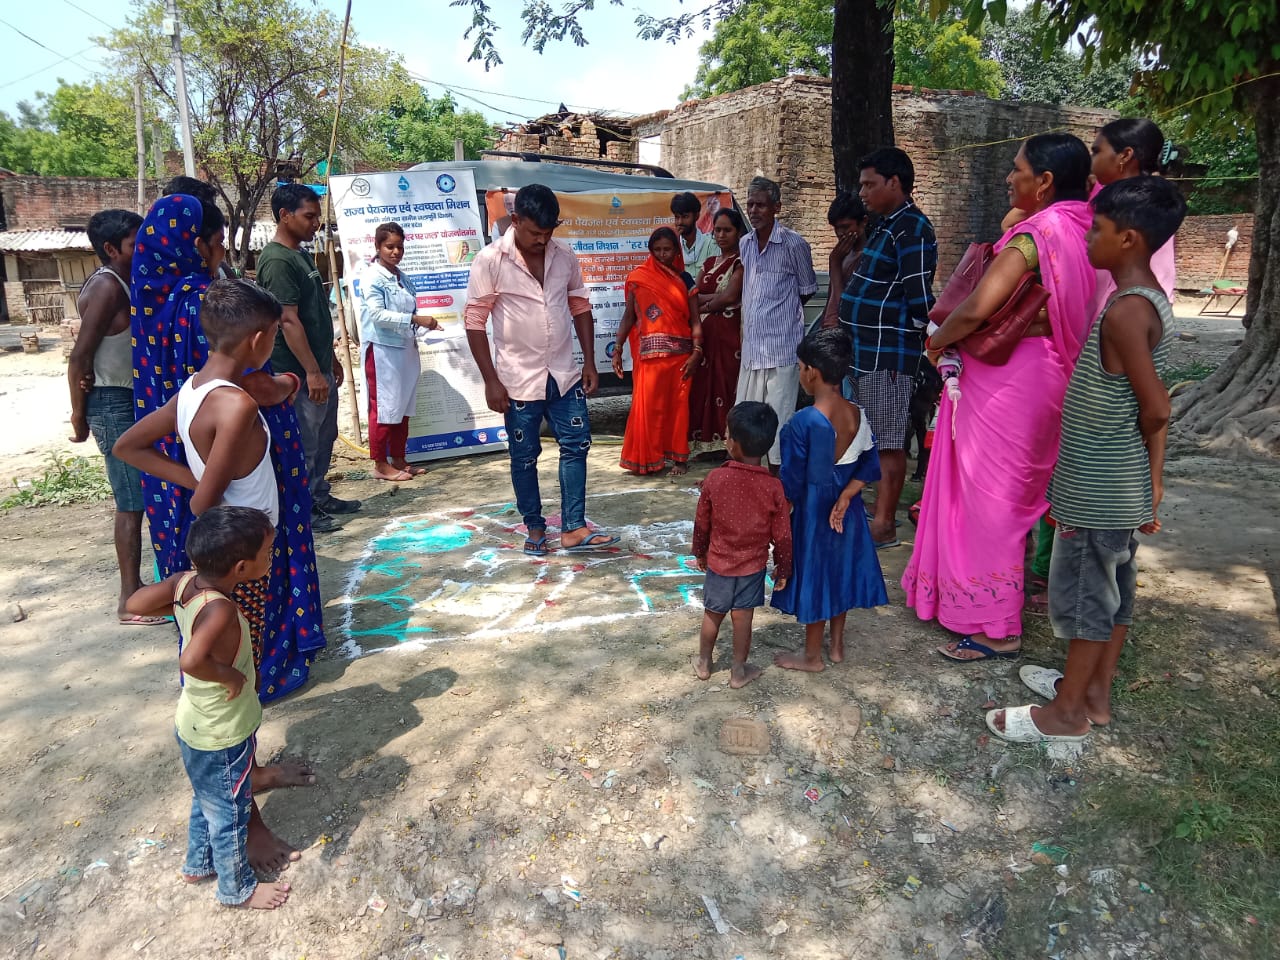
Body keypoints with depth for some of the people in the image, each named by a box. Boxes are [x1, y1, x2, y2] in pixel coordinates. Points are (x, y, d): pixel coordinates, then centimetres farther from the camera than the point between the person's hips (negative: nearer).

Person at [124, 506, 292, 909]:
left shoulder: (186, 581, -14)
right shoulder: (221, 609, -37)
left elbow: (135, 603, -4)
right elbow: (192, 661, -49)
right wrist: (230, 675, -32)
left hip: (197, 725, 8)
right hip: (221, 738, -8)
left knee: (208, 801, 31)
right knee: (230, 815, 17)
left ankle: (198, 864, 54)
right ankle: (237, 889, 39)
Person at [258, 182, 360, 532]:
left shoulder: (302, 254, 13)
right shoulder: (277, 260, -16)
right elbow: (288, 321, -22)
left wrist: (331, 359, 21)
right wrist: (312, 372, -24)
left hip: (320, 367, 10)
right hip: (299, 373, -10)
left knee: (324, 438, 18)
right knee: (304, 444, 0)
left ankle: (320, 497, 31)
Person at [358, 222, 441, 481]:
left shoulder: (403, 278, 13)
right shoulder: (373, 278, -9)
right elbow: (377, 314, -20)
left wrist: (425, 323, -1)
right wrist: (415, 319, -25)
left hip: (406, 348, 8)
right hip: (382, 350, -8)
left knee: (403, 407, 12)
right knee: (384, 408, -1)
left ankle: (398, 459, 22)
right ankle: (380, 464, 7)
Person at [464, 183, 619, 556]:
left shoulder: (564, 256, 1)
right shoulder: (490, 261, -11)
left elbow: (580, 308, 11)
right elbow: (475, 322, -10)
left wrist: (590, 362, 5)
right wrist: (491, 381, -12)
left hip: (564, 374, 4)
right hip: (519, 379, -4)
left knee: (576, 446, 4)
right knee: (524, 456, 7)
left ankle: (573, 528, 12)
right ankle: (534, 527, 24)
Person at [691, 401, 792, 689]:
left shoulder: (715, 478, -16)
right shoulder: (773, 487, -16)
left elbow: (702, 523, -4)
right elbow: (781, 535, -9)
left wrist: (700, 553, 13)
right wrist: (783, 569, 6)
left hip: (719, 563, 1)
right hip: (753, 567, -1)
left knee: (713, 615, 18)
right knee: (742, 619, 12)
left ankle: (703, 663, 36)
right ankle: (739, 671, 27)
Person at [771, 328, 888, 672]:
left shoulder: (803, 422, -24)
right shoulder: (857, 416, -6)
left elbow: (792, 482, -18)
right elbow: (870, 466, -4)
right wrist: (845, 498, -7)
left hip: (811, 512, -6)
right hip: (844, 510, 6)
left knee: (813, 576, 9)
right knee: (839, 570, 21)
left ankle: (812, 656, 25)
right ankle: (837, 645, 36)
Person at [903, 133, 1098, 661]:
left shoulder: (1034, 233, -21)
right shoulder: (1080, 230, 7)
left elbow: (976, 308, -31)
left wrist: (938, 339, -11)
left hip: (1006, 378, -9)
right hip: (1046, 373, 9)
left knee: (989, 492, 0)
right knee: (1015, 488, 20)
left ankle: (996, 628, 11)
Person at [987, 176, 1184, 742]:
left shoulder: (1123, 311, -23)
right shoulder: (1151, 300, 8)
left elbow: (1155, 409, -22)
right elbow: (1155, 407, 11)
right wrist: (1153, 480, 14)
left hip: (1098, 488, -9)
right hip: (1122, 485, 9)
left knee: (1083, 593, 3)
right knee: (1113, 589, 18)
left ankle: (1067, 713, 19)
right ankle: (1095, 692, 35)